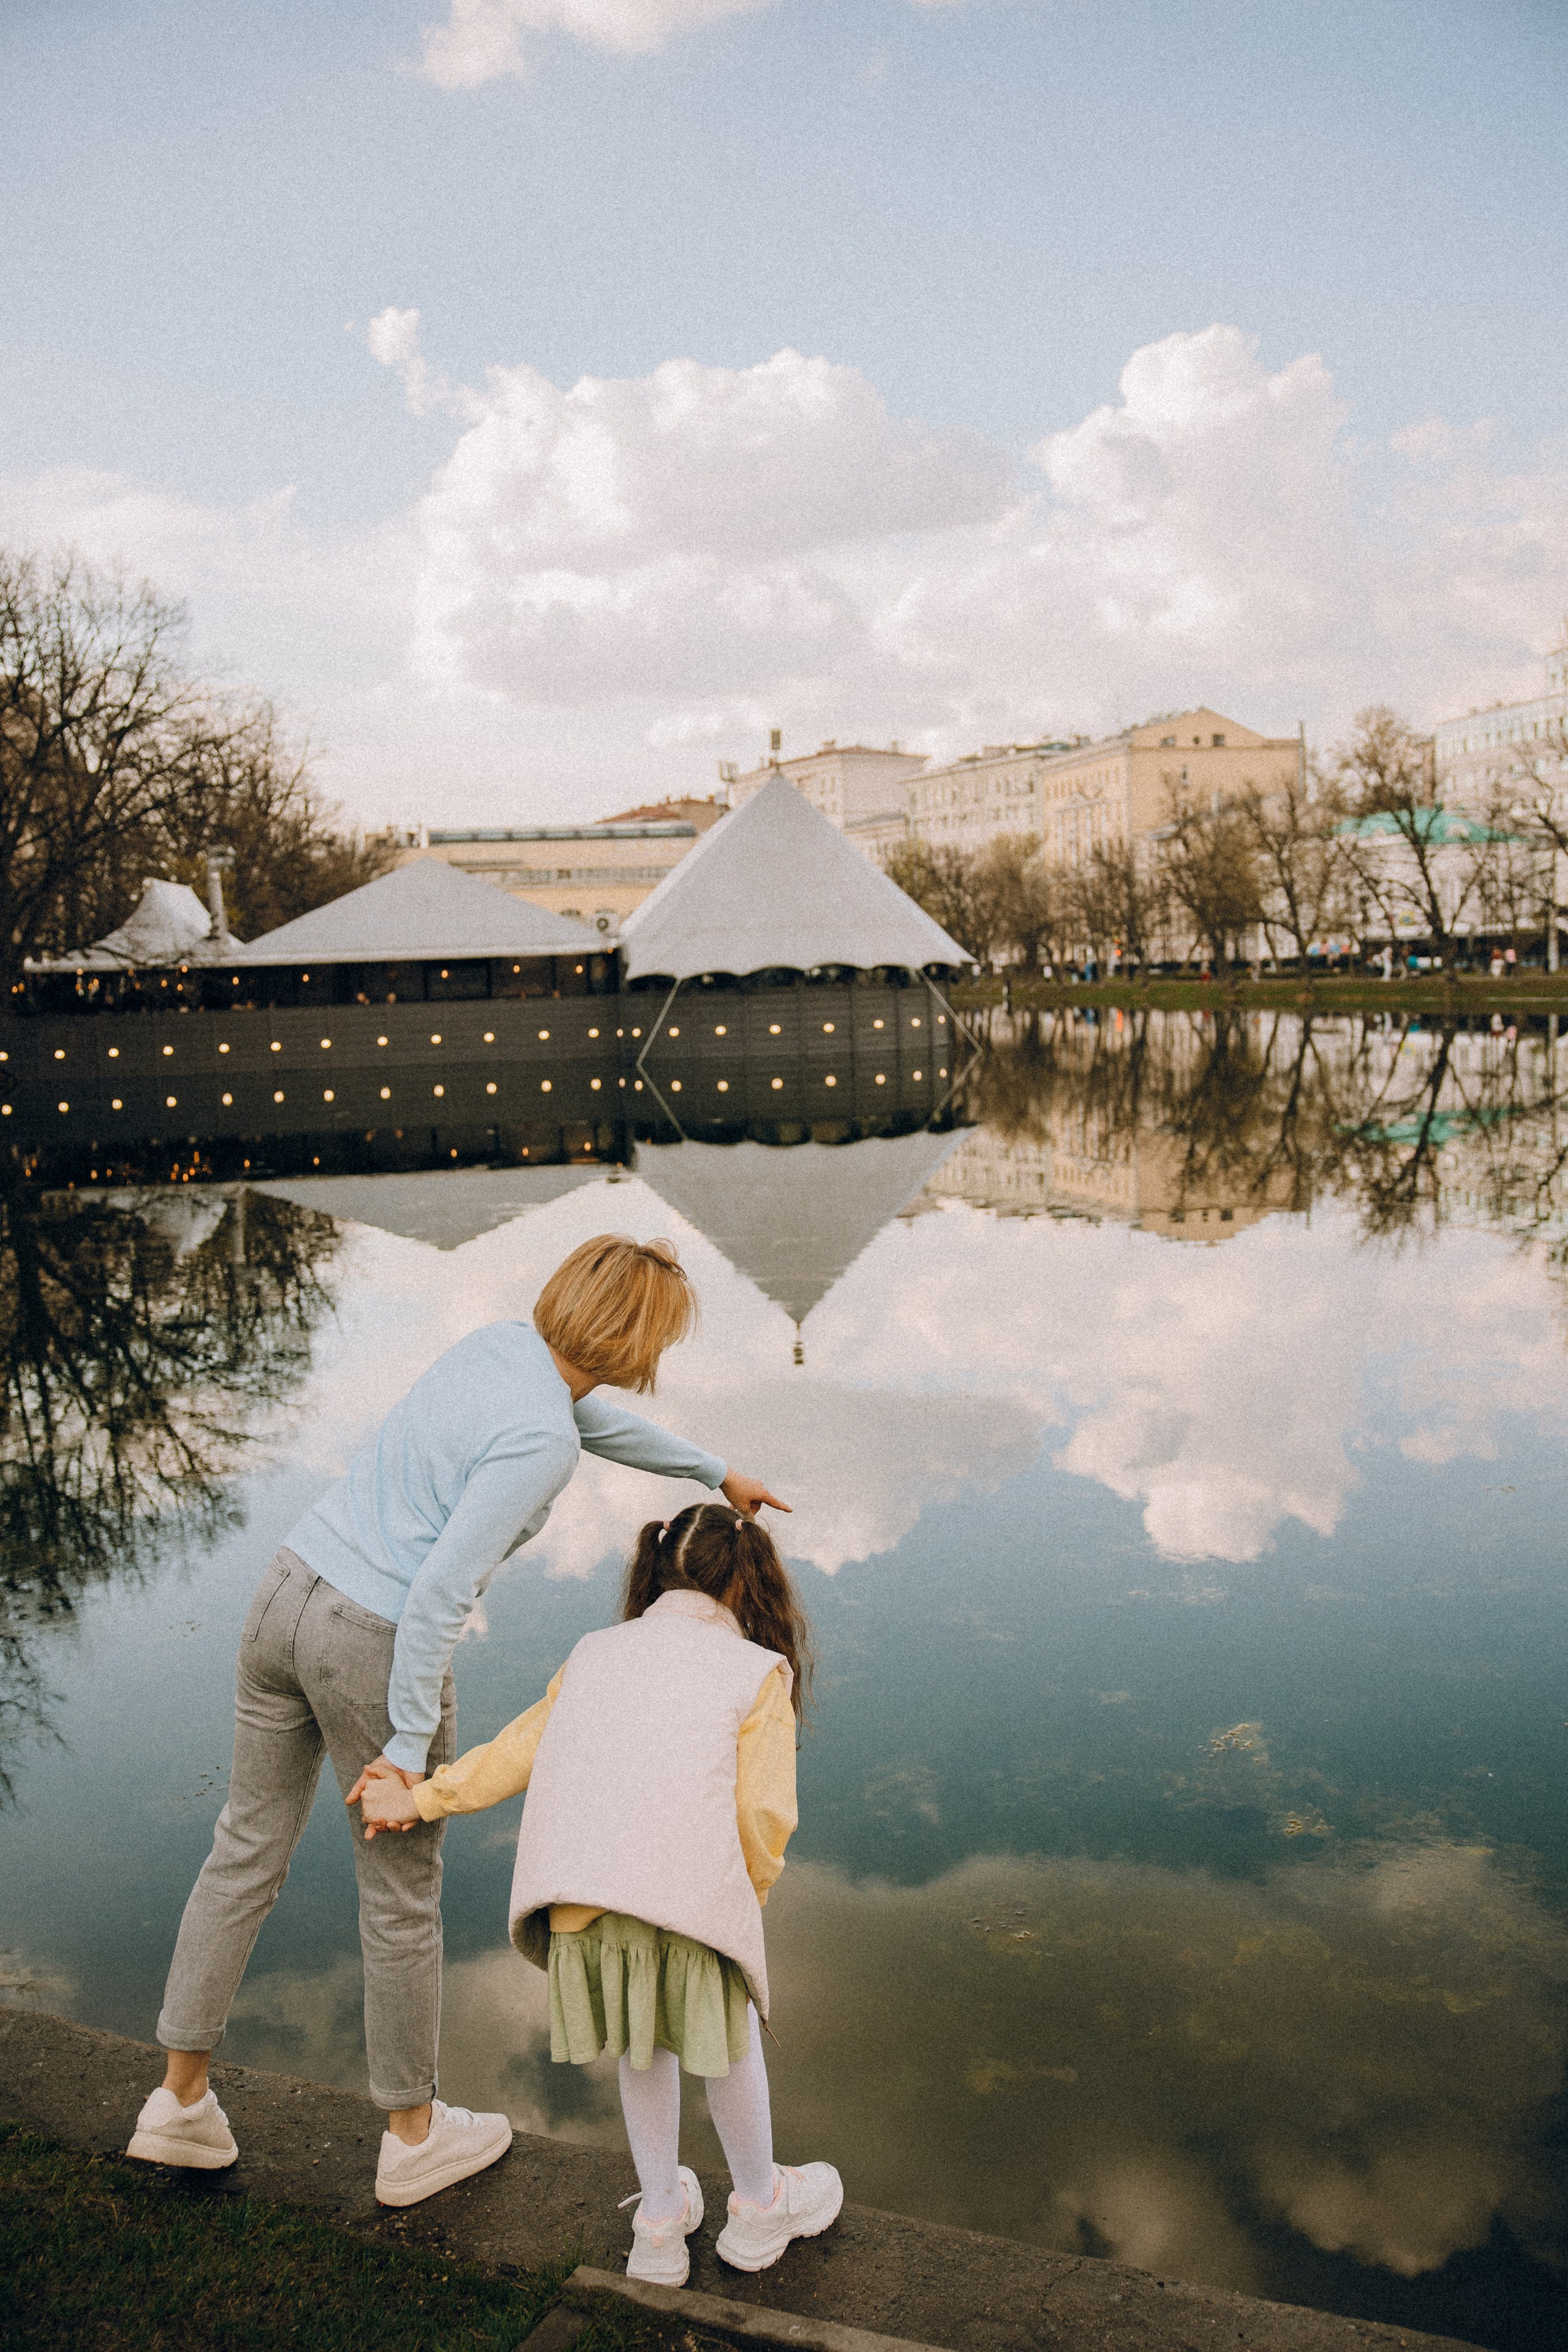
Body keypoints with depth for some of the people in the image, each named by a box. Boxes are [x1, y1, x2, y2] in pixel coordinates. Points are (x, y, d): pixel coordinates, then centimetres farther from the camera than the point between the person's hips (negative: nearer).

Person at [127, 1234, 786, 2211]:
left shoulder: (505, 1343, 4)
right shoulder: (540, 1441, -22)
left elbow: (597, 1421, 23)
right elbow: (440, 1592, -24)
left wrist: (716, 1472, 33)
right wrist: (410, 1743, -15)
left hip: (289, 1593, 8)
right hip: (376, 1649, -8)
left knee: (249, 1848, 21)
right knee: (402, 1894, 12)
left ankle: (181, 2100, 35)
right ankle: (413, 2136, 32)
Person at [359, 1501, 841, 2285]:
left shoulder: (595, 1652, 21)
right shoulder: (758, 1670, 8)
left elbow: (517, 1750, 23)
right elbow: (762, 1815, 2)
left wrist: (420, 1799, 33)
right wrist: (746, 1899, 18)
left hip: (574, 1896, 4)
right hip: (686, 1895, -4)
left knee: (641, 2045, 28)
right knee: (727, 2039, 22)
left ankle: (660, 2219, 37)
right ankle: (759, 2205, 41)